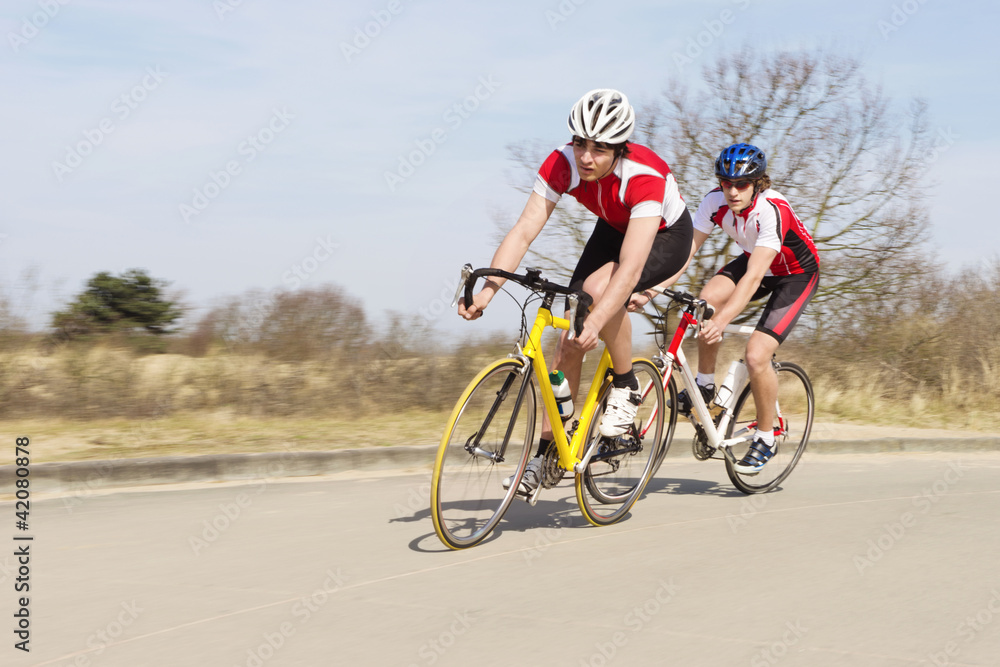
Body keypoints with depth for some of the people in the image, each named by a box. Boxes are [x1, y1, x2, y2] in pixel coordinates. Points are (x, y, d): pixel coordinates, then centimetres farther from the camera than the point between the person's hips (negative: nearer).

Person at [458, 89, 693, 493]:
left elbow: (630, 267, -46)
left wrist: (596, 321, -58)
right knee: (568, 337, -7)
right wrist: (487, 291, -42)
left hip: (666, 237, -5)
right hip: (613, 229, 5)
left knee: (598, 287, -35)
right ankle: (547, 451, 4)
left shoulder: (644, 177, -38)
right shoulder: (562, 164, -25)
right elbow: (523, 231, -28)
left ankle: (625, 387, -11)